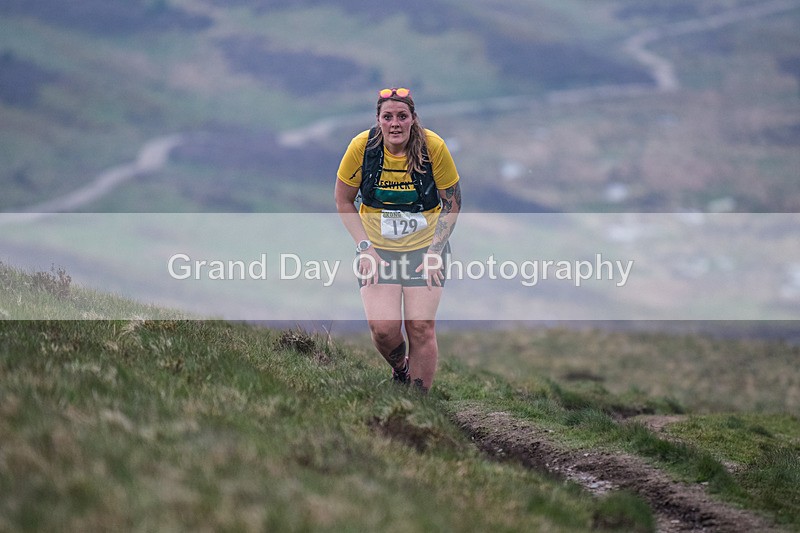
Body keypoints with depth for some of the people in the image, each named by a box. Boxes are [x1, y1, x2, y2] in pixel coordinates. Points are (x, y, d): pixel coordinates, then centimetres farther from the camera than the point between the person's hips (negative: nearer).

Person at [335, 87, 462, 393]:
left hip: (424, 247, 0)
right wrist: (364, 247, -8)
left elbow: (452, 201, -1)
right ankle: (399, 369, 21)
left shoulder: (433, 147, -13)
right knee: (382, 328, -13)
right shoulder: (362, 147, -12)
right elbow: (343, 201, 1)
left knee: (421, 327, -9)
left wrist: (434, 251, -7)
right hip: (377, 248, 0)